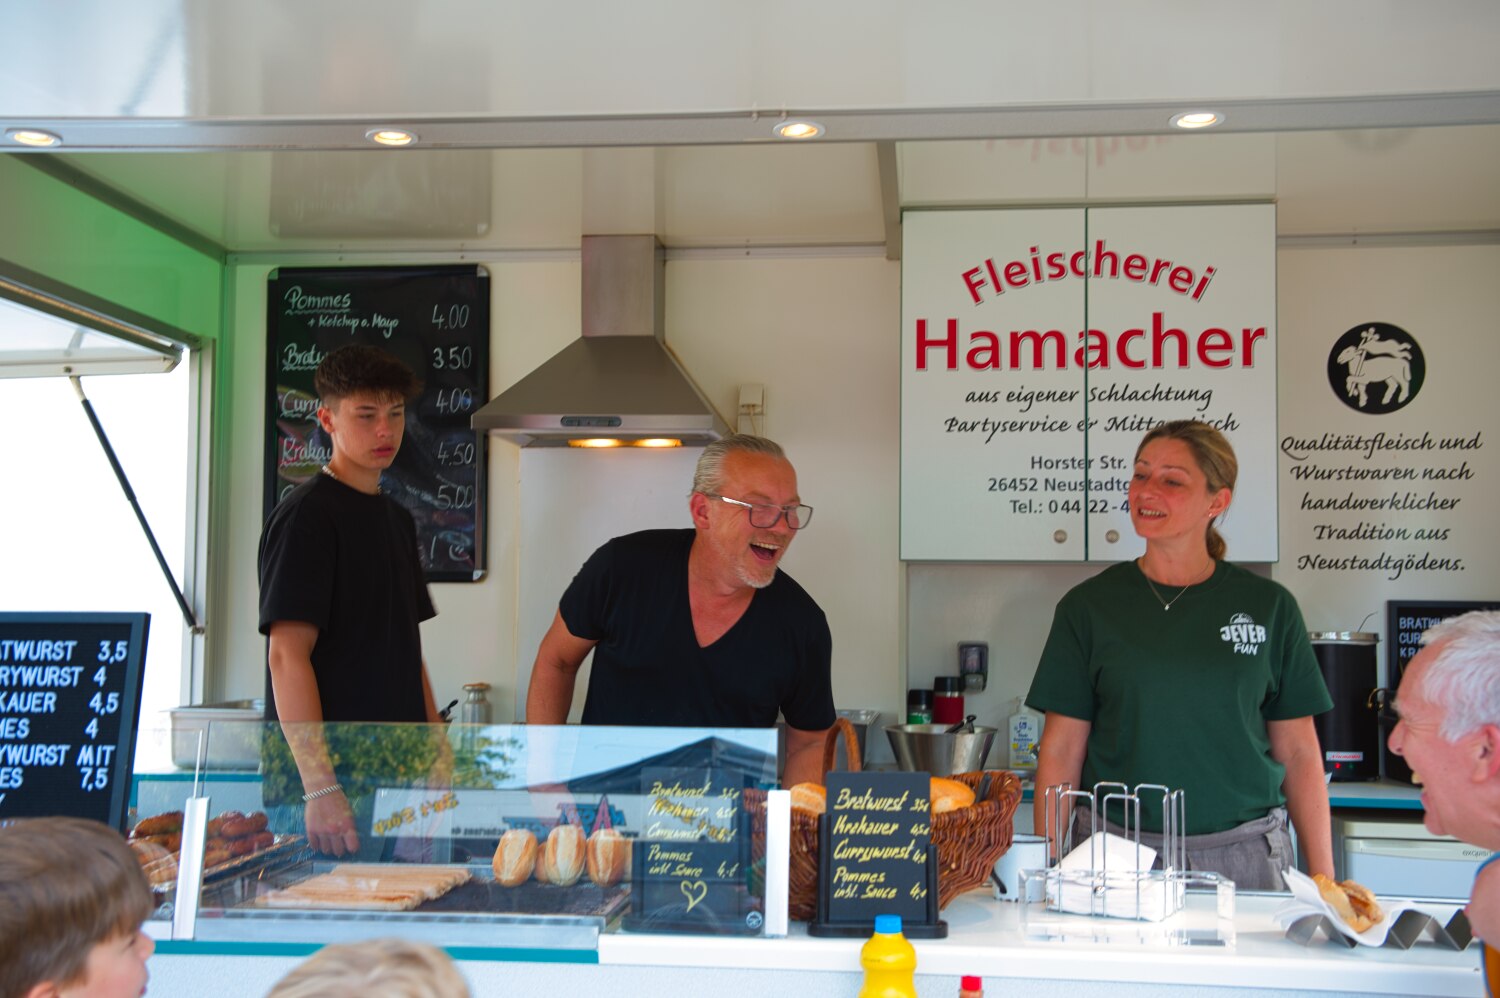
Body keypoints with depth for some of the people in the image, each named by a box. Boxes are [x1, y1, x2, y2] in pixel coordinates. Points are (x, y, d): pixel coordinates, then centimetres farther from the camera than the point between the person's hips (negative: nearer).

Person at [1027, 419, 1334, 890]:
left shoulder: (1269, 607, 4)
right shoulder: (1089, 605, 1)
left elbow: (1298, 753, 6)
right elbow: (1061, 750, 2)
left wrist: (1323, 881, 3)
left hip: (1244, 855, 1)